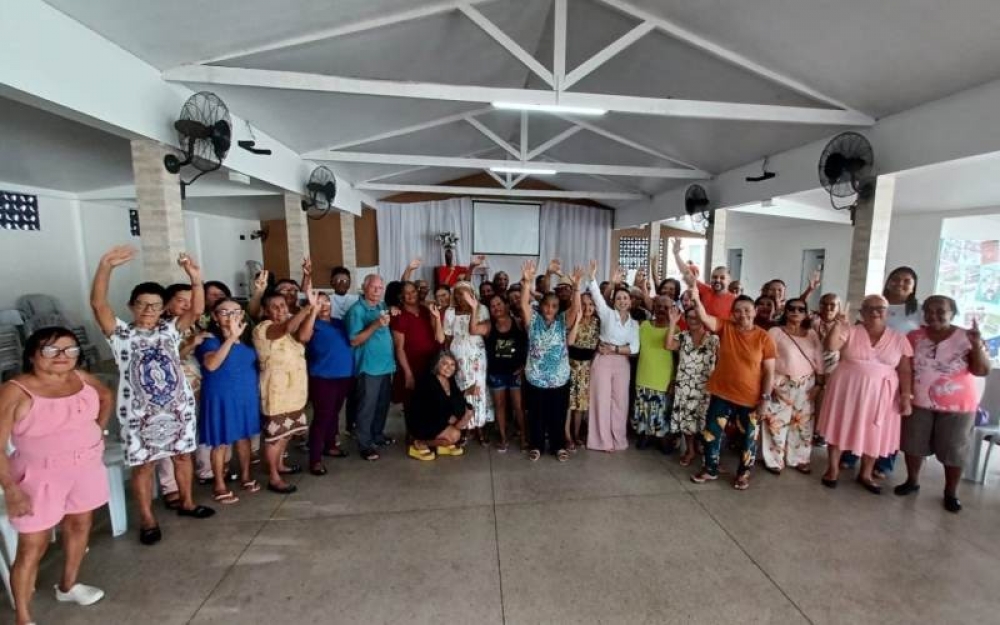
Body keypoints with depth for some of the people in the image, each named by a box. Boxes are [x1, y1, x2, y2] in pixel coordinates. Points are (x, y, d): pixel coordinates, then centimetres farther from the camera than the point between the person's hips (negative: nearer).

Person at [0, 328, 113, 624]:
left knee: (80, 525, 20)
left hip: (87, 468, 5)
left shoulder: (82, 378, -5)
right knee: (32, 547, 5)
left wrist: (98, 430, 8)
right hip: (40, 476, -5)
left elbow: (107, 396, 17)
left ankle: (68, 586, 43)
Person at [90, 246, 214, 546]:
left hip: (179, 406, 3)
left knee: (183, 455, 15)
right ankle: (147, 519, 26)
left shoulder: (170, 329, 3)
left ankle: (187, 503, 34)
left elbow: (197, 310, -11)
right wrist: (106, 265, -34)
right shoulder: (120, 333, -5)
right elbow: (98, 303, -20)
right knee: (143, 464, 9)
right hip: (139, 413, -3)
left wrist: (195, 279, -26)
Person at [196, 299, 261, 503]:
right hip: (222, 397, -5)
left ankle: (245, 476, 31)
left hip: (247, 395, 5)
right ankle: (219, 485, 20)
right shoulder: (210, 338, -13)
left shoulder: (246, 337, 5)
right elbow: (211, 364, -33)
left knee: (244, 437, 16)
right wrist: (231, 337, -38)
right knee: (221, 442, 4)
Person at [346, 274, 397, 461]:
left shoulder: (383, 306, 9)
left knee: (383, 404, 18)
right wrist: (375, 325, -27)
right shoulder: (357, 310, -13)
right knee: (367, 407, 1)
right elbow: (354, 341, -17)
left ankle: (378, 435, 34)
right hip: (369, 367, -7)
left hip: (386, 364, 7)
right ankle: (364, 444, 12)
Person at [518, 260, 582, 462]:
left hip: (559, 378, 1)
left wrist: (576, 285, -28)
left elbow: (575, 307, -15)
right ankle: (536, 446, 28)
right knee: (536, 414, 11)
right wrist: (527, 282, -30)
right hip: (535, 378, 0)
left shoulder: (563, 322, 1)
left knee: (558, 414, 12)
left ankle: (559, 446, 29)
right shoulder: (533, 320, -1)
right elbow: (524, 304, -18)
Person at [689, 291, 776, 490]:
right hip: (721, 393, 2)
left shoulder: (764, 338, -8)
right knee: (712, 432, 10)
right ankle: (710, 469, 30)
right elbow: (704, 317, -21)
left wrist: (765, 397, -8)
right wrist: (696, 299, -39)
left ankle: (743, 473, 35)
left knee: (748, 438, 13)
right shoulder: (725, 327, -4)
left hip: (750, 398, -1)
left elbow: (769, 371, -6)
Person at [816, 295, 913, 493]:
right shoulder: (850, 331, -4)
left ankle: (866, 474, 30)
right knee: (840, 427, 6)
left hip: (879, 394, 2)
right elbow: (831, 346, -20)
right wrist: (838, 326, -29)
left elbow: (905, 371, 2)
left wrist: (906, 397, -3)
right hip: (846, 389, -2)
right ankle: (833, 469, 22)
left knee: (874, 433, 11)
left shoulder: (899, 339, 2)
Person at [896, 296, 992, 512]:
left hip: (957, 406, -1)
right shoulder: (915, 337, -3)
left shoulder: (966, 338, -7)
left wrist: (977, 345, -24)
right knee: (913, 444, 12)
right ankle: (912, 481, 29)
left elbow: (982, 371, -12)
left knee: (954, 450, 9)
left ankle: (951, 492, 25)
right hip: (919, 403, 2)